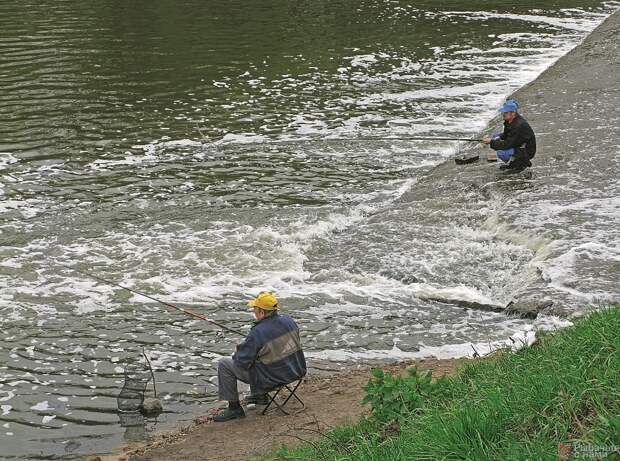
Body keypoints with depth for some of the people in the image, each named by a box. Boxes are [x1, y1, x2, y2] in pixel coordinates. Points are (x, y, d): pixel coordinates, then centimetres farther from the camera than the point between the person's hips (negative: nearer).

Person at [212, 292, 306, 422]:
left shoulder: (257, 333, -26)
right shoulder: (289, 321, -5)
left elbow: (242, 362, -20)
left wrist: (237, 355, 3)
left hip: (272, 379, -8)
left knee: (224, 365, 2)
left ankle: (234, 408, 9)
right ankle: (260, 395, 39)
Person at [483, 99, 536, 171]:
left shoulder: (519, 125, -29)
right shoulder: (510, 121, 0)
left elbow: (508, 144, -30)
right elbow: (505, 135, 15)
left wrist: (491, 142, -22)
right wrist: (491, 138, -1)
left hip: (526, 152, -10)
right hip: (518, 146, 10)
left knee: (501, 153, -28)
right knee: (494, 138, 8)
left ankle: (522, 163, -4)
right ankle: (512, 163, 13)